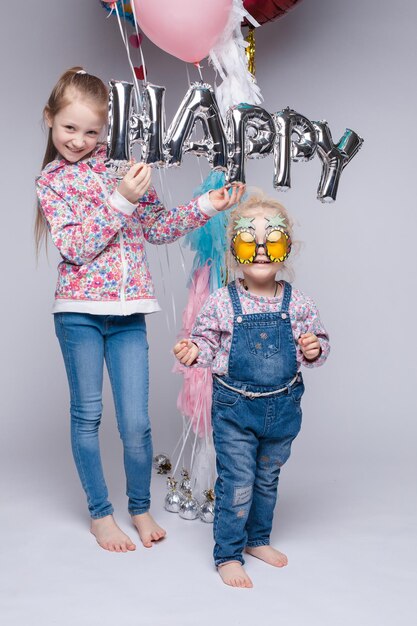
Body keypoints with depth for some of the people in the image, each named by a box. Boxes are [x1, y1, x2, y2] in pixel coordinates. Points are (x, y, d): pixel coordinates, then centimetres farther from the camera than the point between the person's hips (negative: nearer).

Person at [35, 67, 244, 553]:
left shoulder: (123, 164, 9)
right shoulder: (51, 181, 1)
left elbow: (157, 228, 15)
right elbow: (76, 247, -13)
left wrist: (203, 207, 3)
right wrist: (121, 200, -19)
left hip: (129, 312, 2)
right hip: (79, 311, -2)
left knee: (136, 422, 2)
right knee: (87, 414, 8)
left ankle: (140, 507, 24)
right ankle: (100, 513, 24)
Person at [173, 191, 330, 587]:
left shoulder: (297, 303, -4)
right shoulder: (221, 303, -10)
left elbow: (318, 341, 7)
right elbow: (206, 342, 0)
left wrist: (315, 349, -15)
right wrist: (193, 352, -21)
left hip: (282, 406, 3)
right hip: (235, 407, -3)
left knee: (268, 479, 20)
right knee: (237, 483, 1)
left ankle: (257, 539, 40)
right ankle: (228, 554, 18)